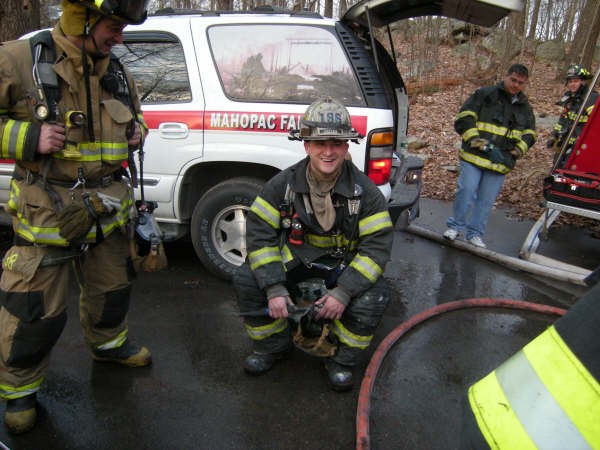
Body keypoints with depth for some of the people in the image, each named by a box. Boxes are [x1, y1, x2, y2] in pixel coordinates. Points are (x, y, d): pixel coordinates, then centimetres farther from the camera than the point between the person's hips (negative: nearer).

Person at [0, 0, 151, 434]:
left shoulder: (116, 72, 8)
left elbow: (134, 114, 25)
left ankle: (108, 342, 50)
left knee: (111, 287, 22)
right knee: (35, 309, 3)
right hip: (46, 213, -6)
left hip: (106, 209, 6)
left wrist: (137, 131, 4)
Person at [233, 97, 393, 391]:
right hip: (294, 259, 2)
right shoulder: (283, 184, -12)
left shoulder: (365, 191, -15)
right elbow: (259, 232, -13)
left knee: (373, 297, -29)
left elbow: (377, 244, -17)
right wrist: (274, 288, -24)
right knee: (245, 281, -20)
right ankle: (273, 345, 7)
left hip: (344, 264, -1)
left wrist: (343, 292, -28)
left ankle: (340, 358, 1)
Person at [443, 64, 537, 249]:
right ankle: (455, 226, 7)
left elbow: (530, 133, 24)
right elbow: (464, 117, -4)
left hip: (501, 161, 4)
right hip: (474, 155, -4)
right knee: (466, 190, -11)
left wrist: (520, 149, 5)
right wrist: (473, 138, -16)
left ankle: (475, 233, 18)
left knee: (487, 199, 6)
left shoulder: (525, 107, 16)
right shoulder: (484, 94, 2)